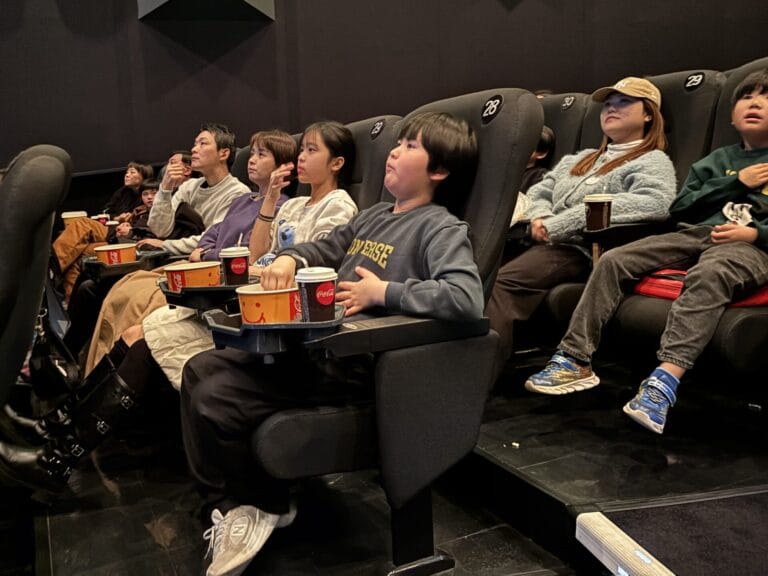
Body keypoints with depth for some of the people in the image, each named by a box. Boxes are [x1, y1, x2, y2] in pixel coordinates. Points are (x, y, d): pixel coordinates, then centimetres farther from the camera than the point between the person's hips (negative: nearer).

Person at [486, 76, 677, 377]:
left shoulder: (653, 161, 8)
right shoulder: (580, 158, 31)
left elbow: (655, 202, -14)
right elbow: (538, 192, 28)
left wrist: (559, 225, -18)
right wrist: (540, 218, -1)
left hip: (581, 249, -6)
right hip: (541, 241, 6)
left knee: (502, 282, -31)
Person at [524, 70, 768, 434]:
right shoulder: (719, 159, 25)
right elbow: (679, 208, 13)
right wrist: (735, 182, 4)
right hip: (695, 234, 5)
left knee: (708, 274, -40)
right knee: (614, 260, -17)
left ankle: (665, 380, -54)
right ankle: (575, 361, -20)